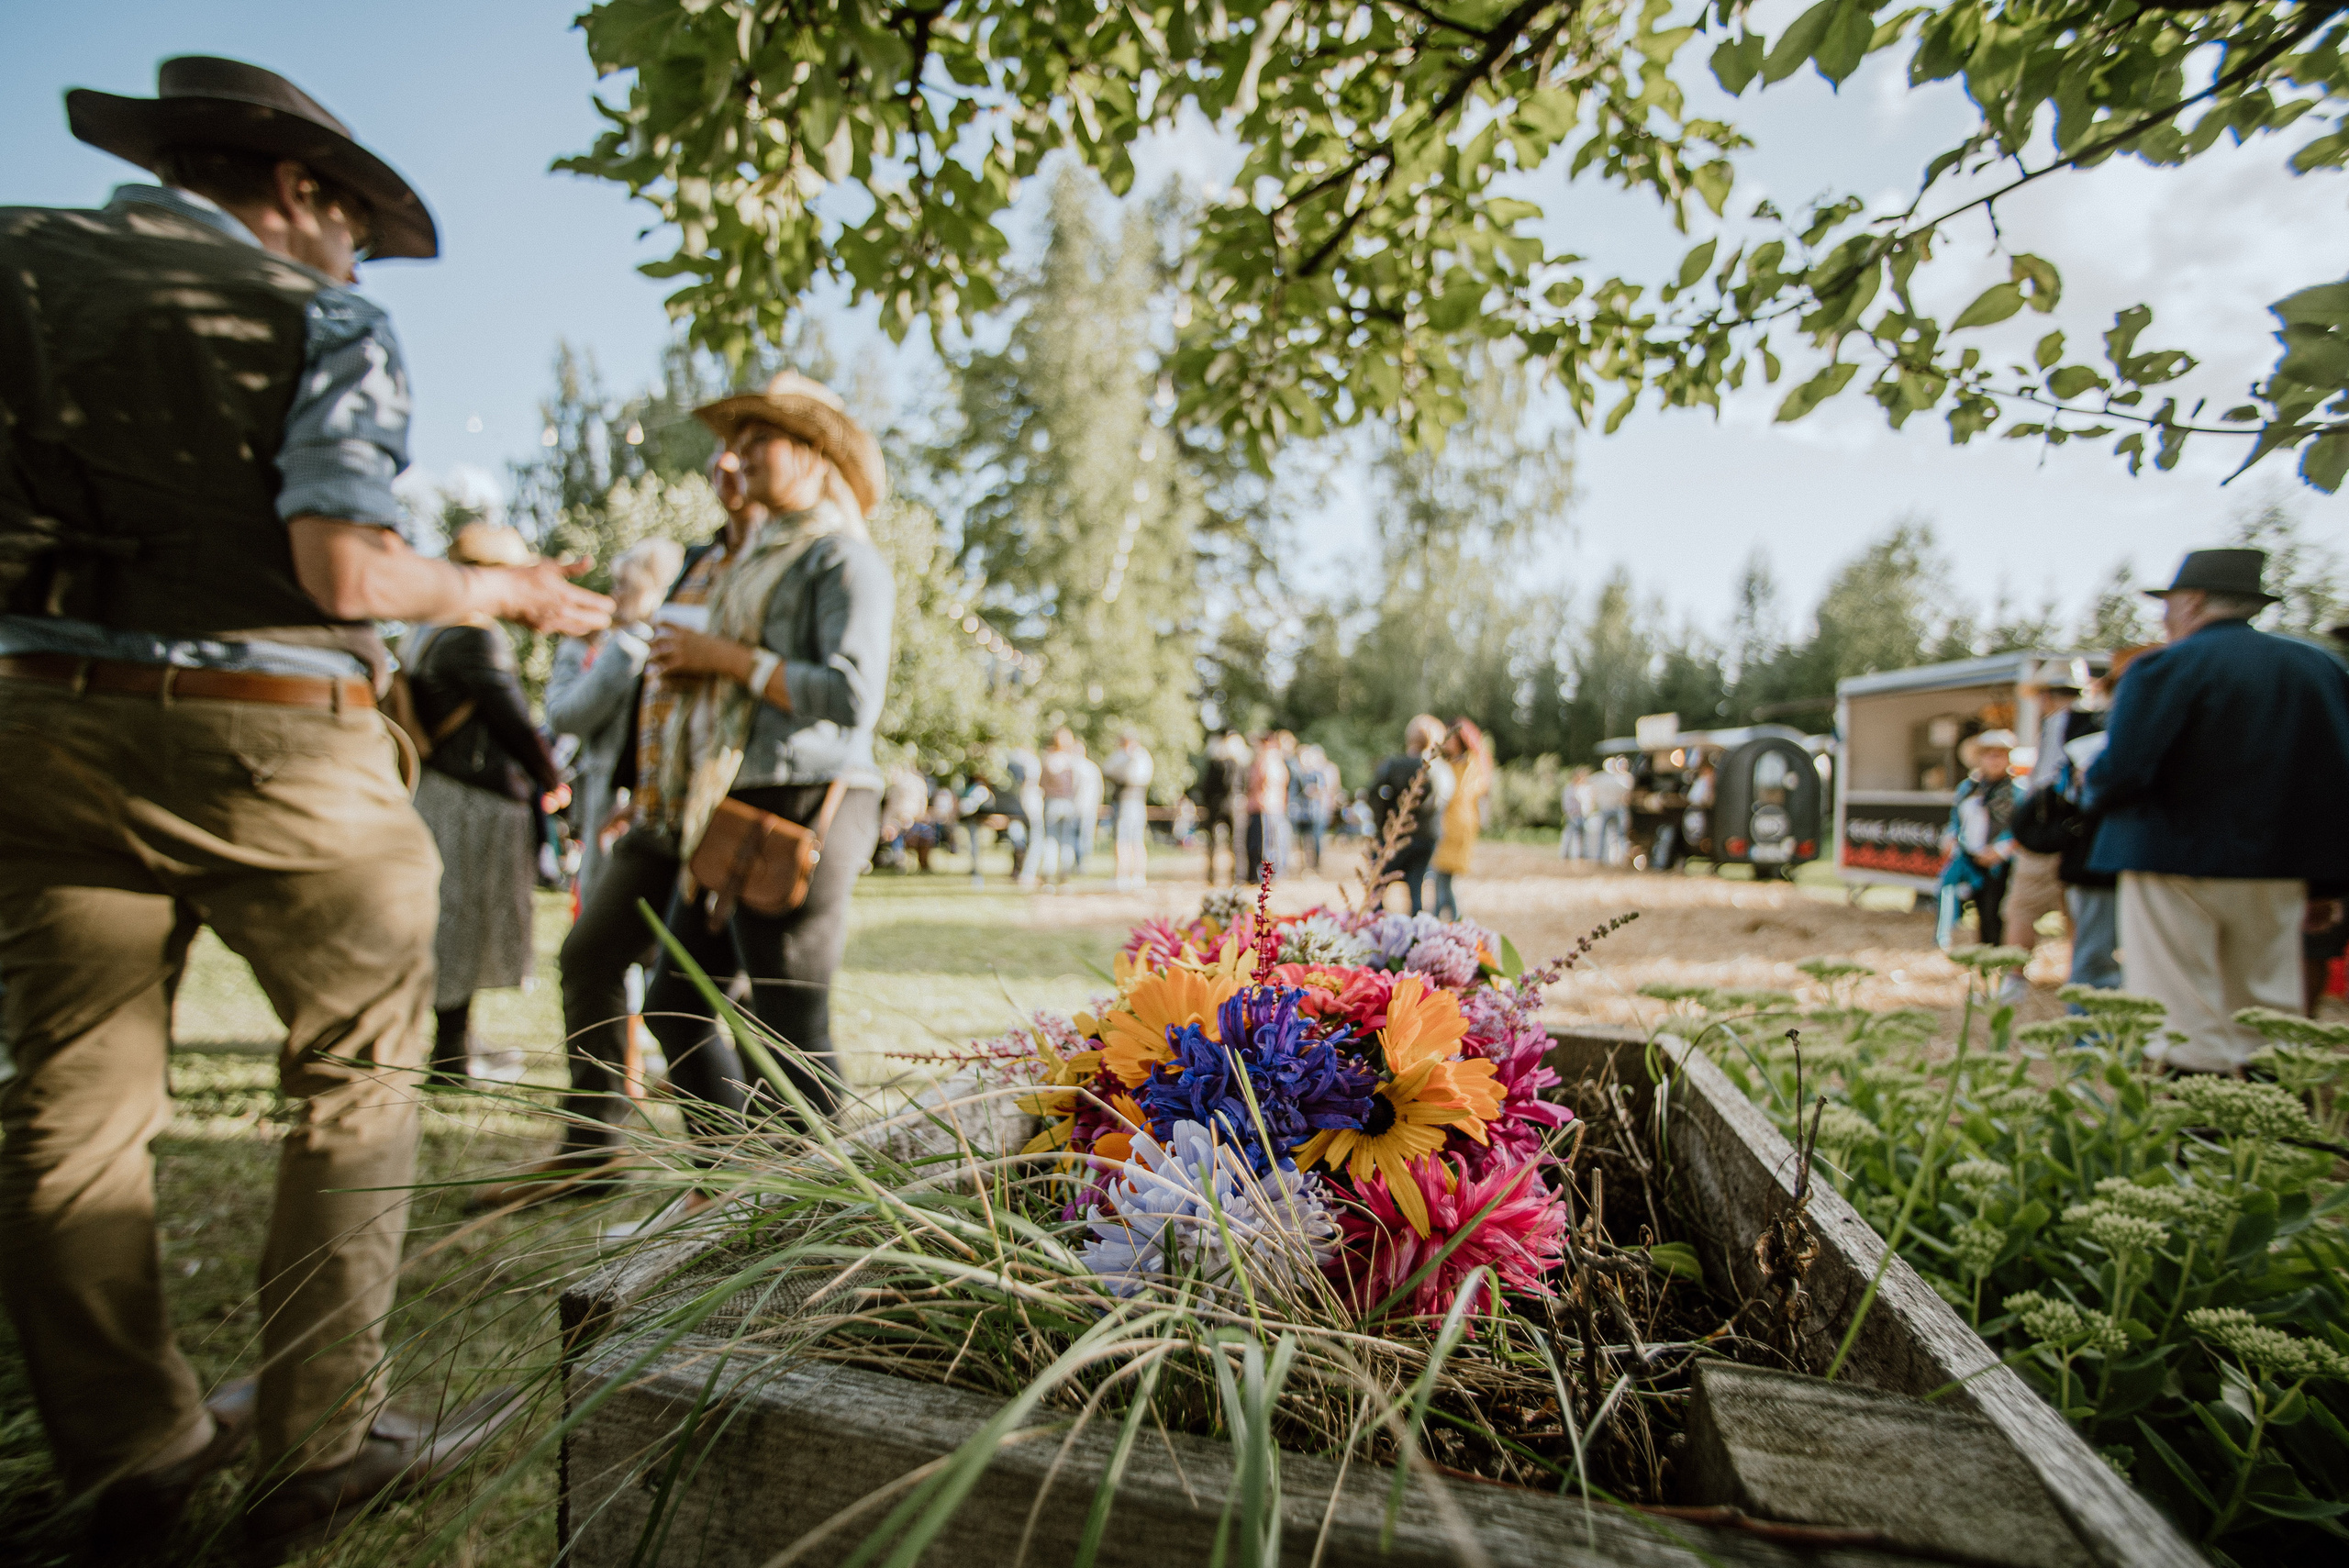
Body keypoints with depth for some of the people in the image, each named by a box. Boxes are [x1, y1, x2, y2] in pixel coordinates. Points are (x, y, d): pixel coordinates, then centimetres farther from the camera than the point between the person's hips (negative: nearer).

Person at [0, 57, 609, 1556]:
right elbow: (347, 571, -14)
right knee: (357, 1083, 8)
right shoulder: (324, 323, -1)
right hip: (272, 745, -5)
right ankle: (324, 1444, 15)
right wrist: (504, 589, 1)